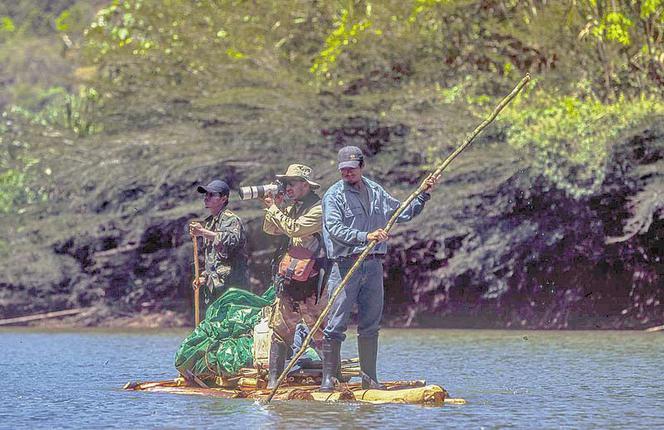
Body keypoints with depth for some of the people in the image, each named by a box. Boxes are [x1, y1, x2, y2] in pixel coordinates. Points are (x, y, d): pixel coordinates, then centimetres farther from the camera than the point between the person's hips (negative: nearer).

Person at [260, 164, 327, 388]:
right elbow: (270, 230, 18)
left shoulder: (318, 209, -11)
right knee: (280, 328, 7)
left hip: (309, 284, -8)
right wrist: (271, 208, 2)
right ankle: (274, 378, 10)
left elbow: (294, 228, -21)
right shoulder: (292, 207, 16)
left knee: (320, 332, -5)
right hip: (288, 280, 8)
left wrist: (275, 209, -10)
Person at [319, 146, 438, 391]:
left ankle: (369, 378, 14)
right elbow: (335, 230, -16)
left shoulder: (376, 192, 15)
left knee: (370, 325, 8)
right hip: (345, 264, -5)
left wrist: (423, 195, 14)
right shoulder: (334, 195, -3)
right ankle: (328, 378, -4)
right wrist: (365, 236, -27)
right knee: (336, 324, -7)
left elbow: (403, 214, 25)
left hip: (373, 265, 5)